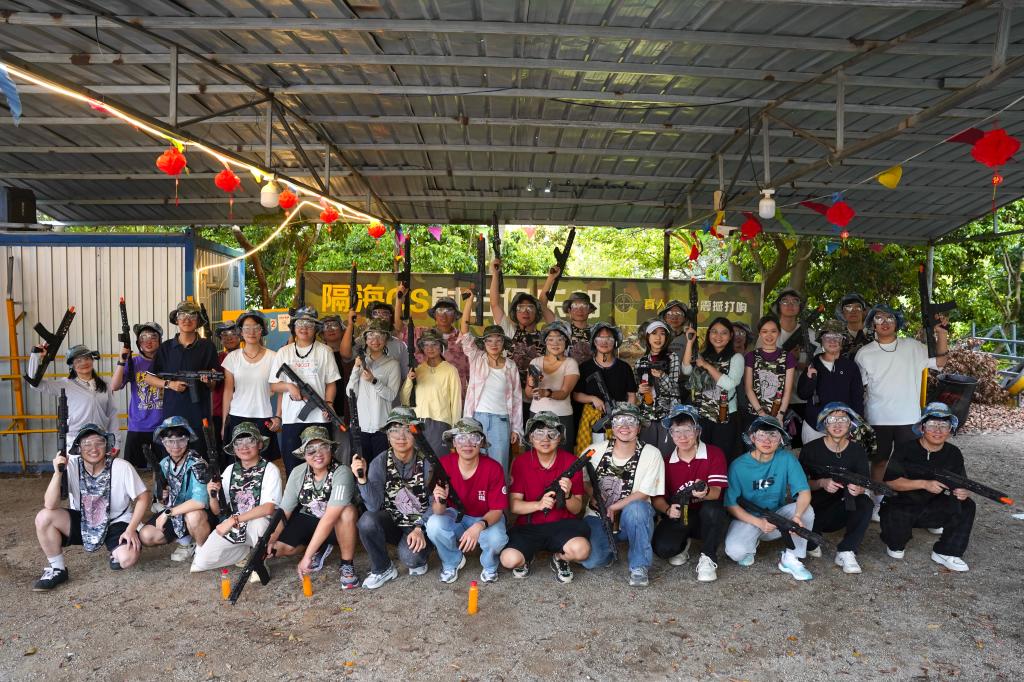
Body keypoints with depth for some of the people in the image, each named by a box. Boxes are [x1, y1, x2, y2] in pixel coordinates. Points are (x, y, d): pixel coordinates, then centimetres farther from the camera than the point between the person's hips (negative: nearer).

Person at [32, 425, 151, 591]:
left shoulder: (121, 467, -21)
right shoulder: (71, 465, -16)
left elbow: (143, 498, -11)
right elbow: (50, 505, -21)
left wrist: (131, 530, -19)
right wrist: (57, 472, -33)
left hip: (116, 523, -3)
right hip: (82, 521, 3)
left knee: (128, 558, -29)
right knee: (44, 517, -22)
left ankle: (116, 551, 12)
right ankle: (57, 569, -1)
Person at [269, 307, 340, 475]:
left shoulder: (324, 351, 6)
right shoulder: (284, 352, 9)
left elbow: (331, 383, 3)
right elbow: (274, 385, 9)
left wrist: (328, 404, -12)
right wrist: (289, 386, -10)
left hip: (318, 417, -1)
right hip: (291, 417, 1)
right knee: (291, 464, 6)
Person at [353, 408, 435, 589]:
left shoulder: (427, 462, -13)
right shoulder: (380, 463, -9)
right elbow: (373, 506, -18)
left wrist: (420, 528, -24)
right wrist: (362, 478, -32)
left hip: (421, 523, -2)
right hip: (392, 521, 3)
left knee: (409, 556, -31)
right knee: (367, 521, -28)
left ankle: (418, 560, 9)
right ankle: (383, 569, -2)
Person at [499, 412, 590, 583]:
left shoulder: (571, 462, -4)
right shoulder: (520, 462, -3)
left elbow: (577, 509, 0)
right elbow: (513, 505, -6)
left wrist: (568, 495, -22)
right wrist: (539, 504, -24)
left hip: (562, 524, 0)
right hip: (528, 526, 0)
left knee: (581, 549, -30)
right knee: (509, 559, -27)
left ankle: (559, 558, 7)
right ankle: (526, 558, 12)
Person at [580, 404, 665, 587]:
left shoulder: (651, 454, -9)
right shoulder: (596, 451, -3)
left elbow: (644, 493, -11)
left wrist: (613, 507, -19)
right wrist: (592, 494, -13)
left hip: (633, 519, -1)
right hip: (598, 517, 1)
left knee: (636, 508, -37)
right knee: (590, 560, -25)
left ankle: (639, 566, -15)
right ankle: (608, 548, 13)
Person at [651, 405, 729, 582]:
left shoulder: (714, 453, -6)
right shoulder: (666, 462, 2)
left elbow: (716, 492, -17)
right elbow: (657, 497, 3)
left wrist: (705, 492, -42)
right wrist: (668, 510, -20)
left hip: (706, 518, -2)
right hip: (679, 517, 2)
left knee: (712, 509, -38)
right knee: (661, 547, -27)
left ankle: (708, 558, -11)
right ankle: (683, 544, 13)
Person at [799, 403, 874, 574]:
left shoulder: (857, 450, 0)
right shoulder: (811, 449, -8)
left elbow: (863, 484, -7)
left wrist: (858, 489, -32)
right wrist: (821, 483, -28)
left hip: (842, 511, 2)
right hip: (814, 508, -1)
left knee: (866, 503, -28)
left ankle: (845, 552, -21)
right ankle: (811, 543, 5)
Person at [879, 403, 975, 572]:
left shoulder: (953, 454, 1)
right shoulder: (905, 449, -12)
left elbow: (963, 485, 2)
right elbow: (890, 481, -18)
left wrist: (964, 491, -24)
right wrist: (925, 484, -29)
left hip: (933, 510, 4)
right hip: (902, 506, -4)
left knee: (966, 506, -19)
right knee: (894, 518, -35)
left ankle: (947, 553, -5)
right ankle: (896, 545, 4)